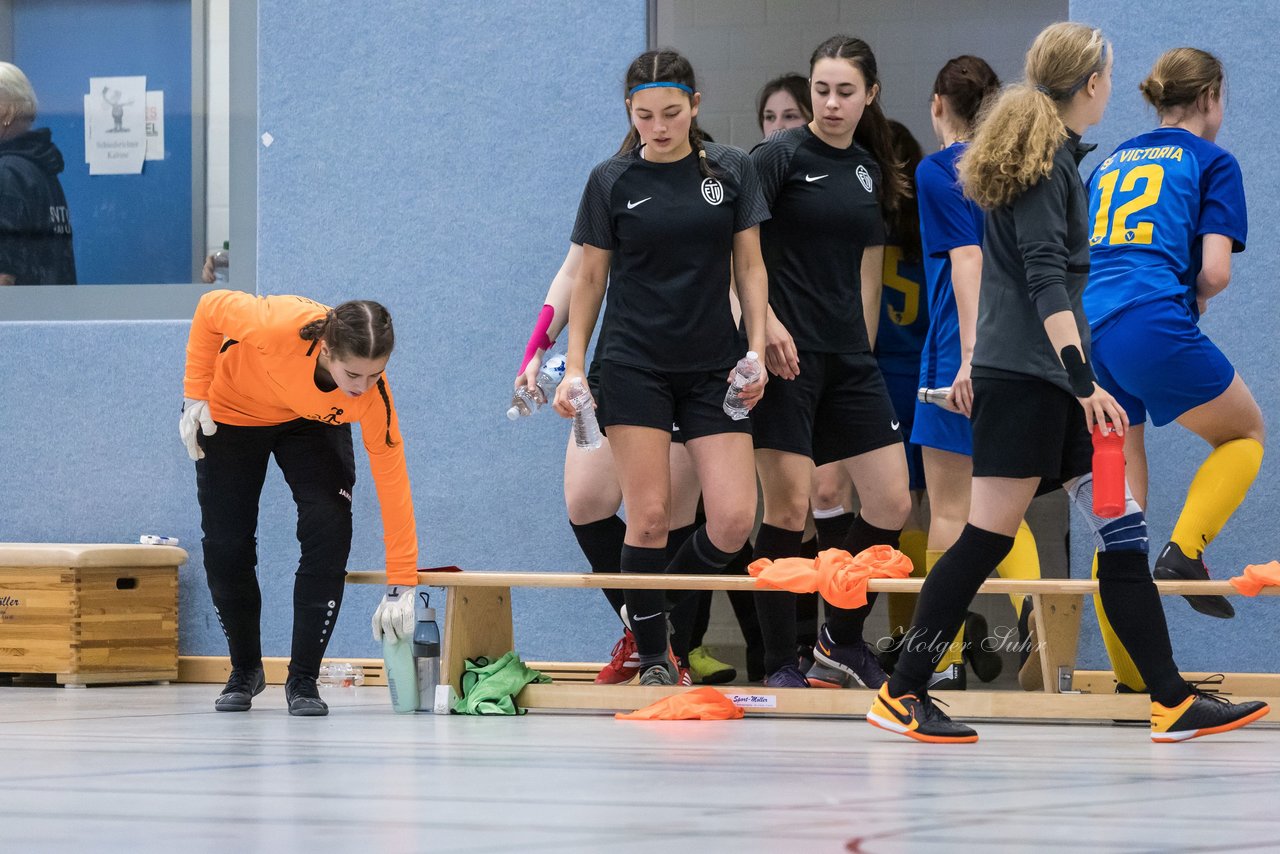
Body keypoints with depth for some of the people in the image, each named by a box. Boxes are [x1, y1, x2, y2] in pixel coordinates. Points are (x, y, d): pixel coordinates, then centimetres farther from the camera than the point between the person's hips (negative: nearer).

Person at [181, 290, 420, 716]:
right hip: (231, 412, -1)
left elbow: (393, 484, -31)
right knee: (226, 545, -2)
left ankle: (303, 679, -6)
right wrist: (195, 397, -20)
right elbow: (211, 307, -23)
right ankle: (245, 670, 22)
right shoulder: (279, 326, -43)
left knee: (330, 530, -18)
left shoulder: (373, 394, -35)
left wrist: (401, 586, -31)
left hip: (312, 424, 1)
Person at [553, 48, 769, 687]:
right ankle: (652, 656, 6)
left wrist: (756, 351, -3)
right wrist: (573, 366, -1)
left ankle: (663, 599, 20)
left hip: (713, 369, 2)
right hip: (634, 365, -2)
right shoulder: (611, 181, 0)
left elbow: (749, 267, 7)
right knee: (649, 516, -8)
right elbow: (590, 279, 5)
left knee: (734, 520, -8)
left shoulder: (731, 171, 4)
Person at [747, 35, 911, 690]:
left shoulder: (870, 170, 13)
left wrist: (865, 351, 15)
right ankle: (781, 664, 2)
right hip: (786, 354, -6)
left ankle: (840, 642, 18)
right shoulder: (781, 155, -6)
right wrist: (766, 322, -19)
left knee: (891, 502, 2)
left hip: (848, 360, 6)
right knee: (788, 508, -7)